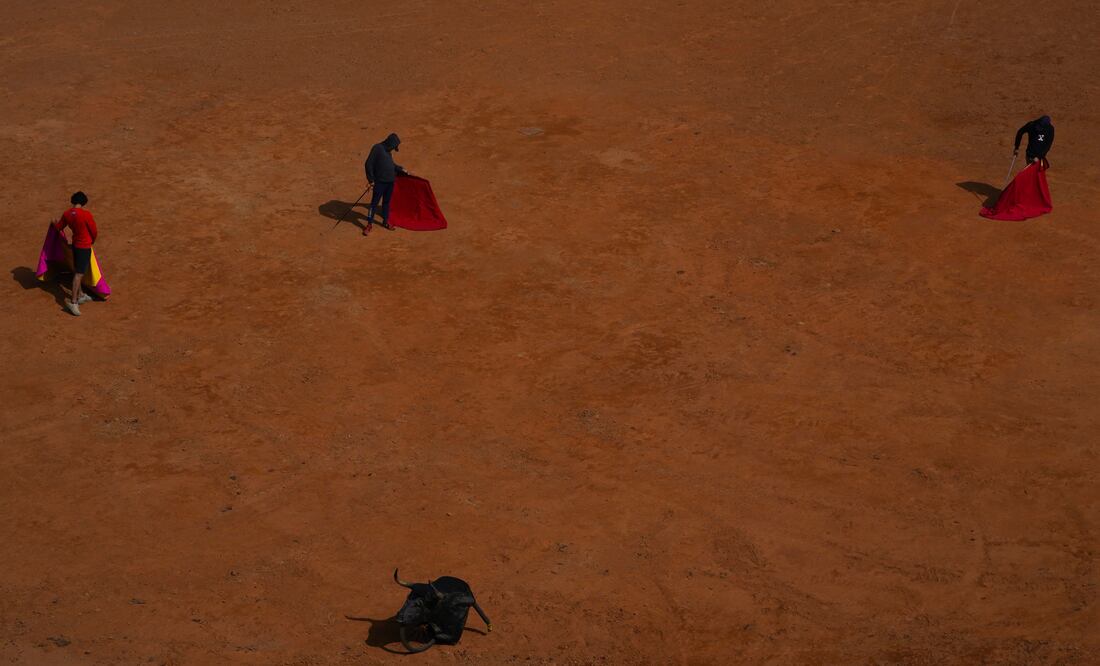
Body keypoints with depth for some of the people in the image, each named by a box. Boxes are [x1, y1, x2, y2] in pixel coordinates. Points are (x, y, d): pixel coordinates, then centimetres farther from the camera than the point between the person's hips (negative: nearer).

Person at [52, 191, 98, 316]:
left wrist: (54, 222, 37)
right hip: (84, 246, -7)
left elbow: (59, 227, 13)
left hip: (75, 244, 7)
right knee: (79, 273, -8)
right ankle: (73, 301, -12)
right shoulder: (86, 214, -22)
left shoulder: (67, 214, -3)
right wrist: (92, 241, 9)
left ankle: (80, 295, 34)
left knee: (77, 271, 21)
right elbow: (94, 232, -13)